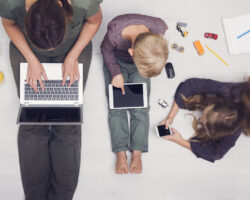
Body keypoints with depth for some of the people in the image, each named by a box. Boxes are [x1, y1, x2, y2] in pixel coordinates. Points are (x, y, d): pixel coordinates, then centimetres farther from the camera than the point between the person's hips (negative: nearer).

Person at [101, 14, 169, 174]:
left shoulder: (159, 27, -34)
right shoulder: (115, 32, -41)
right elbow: (106, 50, -15)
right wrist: (116, 72, -22)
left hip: (141, 59, 1)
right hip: (116, 61, -1)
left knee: (140, 106, -7)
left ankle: (137, 153, -4)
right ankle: (121, 153, -8)